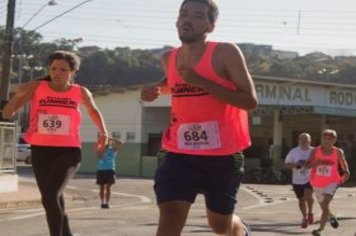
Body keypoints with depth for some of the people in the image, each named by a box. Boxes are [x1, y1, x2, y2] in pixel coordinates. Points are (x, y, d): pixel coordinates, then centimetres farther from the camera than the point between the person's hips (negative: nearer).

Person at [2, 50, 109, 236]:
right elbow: (7, 114, -7)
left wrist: (103, 133, 10)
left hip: (68, 152, -3)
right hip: (40, 152, 3)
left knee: (50, 196, -23)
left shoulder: (81, 92, 1)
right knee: (54, 199, 16)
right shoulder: (36, 87, -3)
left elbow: (93, 111, 24)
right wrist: (17, 96, -25)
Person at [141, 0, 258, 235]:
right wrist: (156, 90, 5)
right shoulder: (169, 59, 5)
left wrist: (201, 82, -24)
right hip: (180, 152, 3)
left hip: (223, 154, -3)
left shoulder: (226, 53, -12)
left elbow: (250, 101, -19)